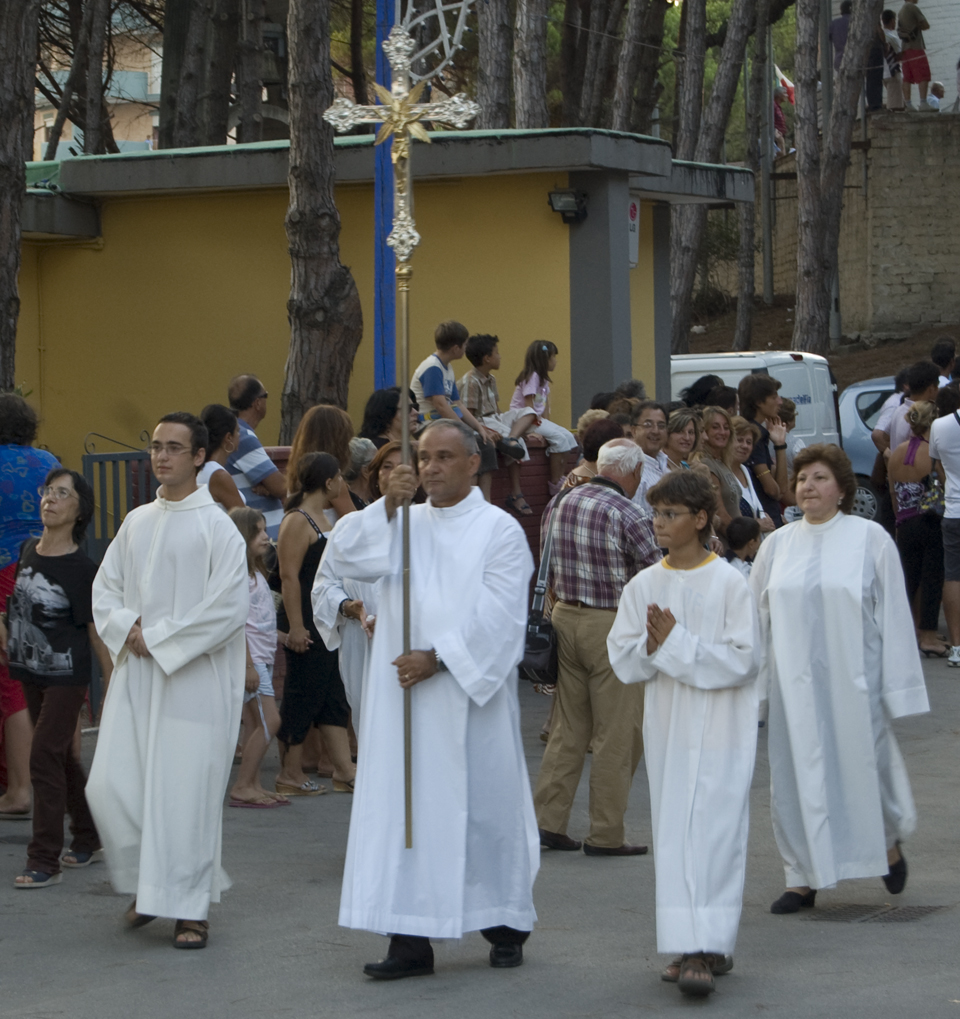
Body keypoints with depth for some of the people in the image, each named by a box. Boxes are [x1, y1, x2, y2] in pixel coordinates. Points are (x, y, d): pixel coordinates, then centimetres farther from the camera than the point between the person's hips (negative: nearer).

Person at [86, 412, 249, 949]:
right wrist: (128, 627, -6)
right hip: (135, 674, 5)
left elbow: (230, 605, -12)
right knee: (111, 785, -1)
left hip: (195, 677, -5)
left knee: (185, 789, -6)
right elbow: (105, 588, 15)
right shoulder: (136, 523, 12)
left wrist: (160, 638, -12)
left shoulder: (216, 526, -6)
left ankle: (190, 906, 4)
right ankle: (149, 883, 20)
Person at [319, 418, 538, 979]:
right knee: (407, 807, 0)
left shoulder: (499, 530, -1)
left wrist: (437, 657, -17)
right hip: (406, 695, 4)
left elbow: (498, 618, -10)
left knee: (484, 805, 3)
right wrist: (388, 506, -15)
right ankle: (412, 939, 1)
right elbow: (344, 556, -2)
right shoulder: (404, 524, 13)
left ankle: (505, 925, 19)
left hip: (471, 695, -4)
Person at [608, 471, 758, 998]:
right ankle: (694, 945, 13)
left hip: (719, 731, -5)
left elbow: (741, 660, -14)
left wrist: (676, 643, -18)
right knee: (673, 836, 6)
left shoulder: (730, 585, -8)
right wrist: (652, 647, -16)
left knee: (711, 835, -9)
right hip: (666, 728, 5)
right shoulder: (643, 586, 6)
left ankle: (705, 951, -12)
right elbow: (621, 660, 4)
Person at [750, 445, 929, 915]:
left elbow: (894, 613, -2)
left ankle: (888, 844, 32)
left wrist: (896, 684, -5)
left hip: (853, 681, -3)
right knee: (796, 775, 2)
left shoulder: (870, 539, -2)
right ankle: (803, 877, 10)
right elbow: (754, 612, 13)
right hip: (794, 685, 3)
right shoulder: (777, 544, 7)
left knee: (862, 766, 3)